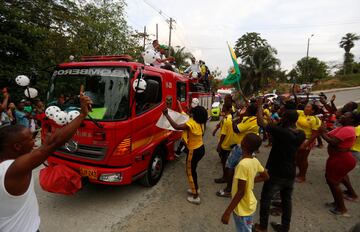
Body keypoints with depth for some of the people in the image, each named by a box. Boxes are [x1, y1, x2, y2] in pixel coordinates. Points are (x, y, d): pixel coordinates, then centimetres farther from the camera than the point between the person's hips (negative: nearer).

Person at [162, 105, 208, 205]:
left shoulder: (191, 124, -28)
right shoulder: (200, 123, -1)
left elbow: (176, 126, -34)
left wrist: (166, 115, -28)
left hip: (194, 151, -9)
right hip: (200, 148, 9)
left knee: (190, 172, 7)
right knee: (192, 170, 26)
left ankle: (196, 197, 17)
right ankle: (196, 189, 42)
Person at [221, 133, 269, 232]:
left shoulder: (243, 164, -31)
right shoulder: (255, 161, -6)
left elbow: (241, 192, -28)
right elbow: (265, 176, 11)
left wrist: (227, 212, -21)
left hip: (242, 209, -7)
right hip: (249, 205, 8)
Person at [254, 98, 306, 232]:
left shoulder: (281, 132, -25)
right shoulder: (301, 135, -4)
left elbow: (261, 122, -21)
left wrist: (259, 106, -8)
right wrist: (276, 124, 10)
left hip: (276, 173, -6)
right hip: (290, 174, 7)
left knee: (265, 200, 11)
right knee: (287, 201, 20)